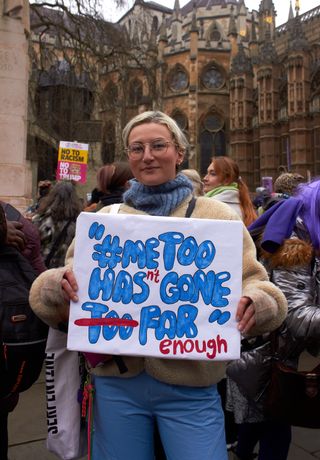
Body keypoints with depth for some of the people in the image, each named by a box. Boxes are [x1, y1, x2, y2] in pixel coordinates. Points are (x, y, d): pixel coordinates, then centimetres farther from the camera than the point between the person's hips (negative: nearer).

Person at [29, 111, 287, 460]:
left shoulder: (216, 216, 3)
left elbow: (252, 283, 0)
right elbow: (63, 287, 6)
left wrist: (254, 303, -23)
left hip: (191, 387, -1)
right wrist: (59, 285, -17)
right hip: (116, 382, 2)